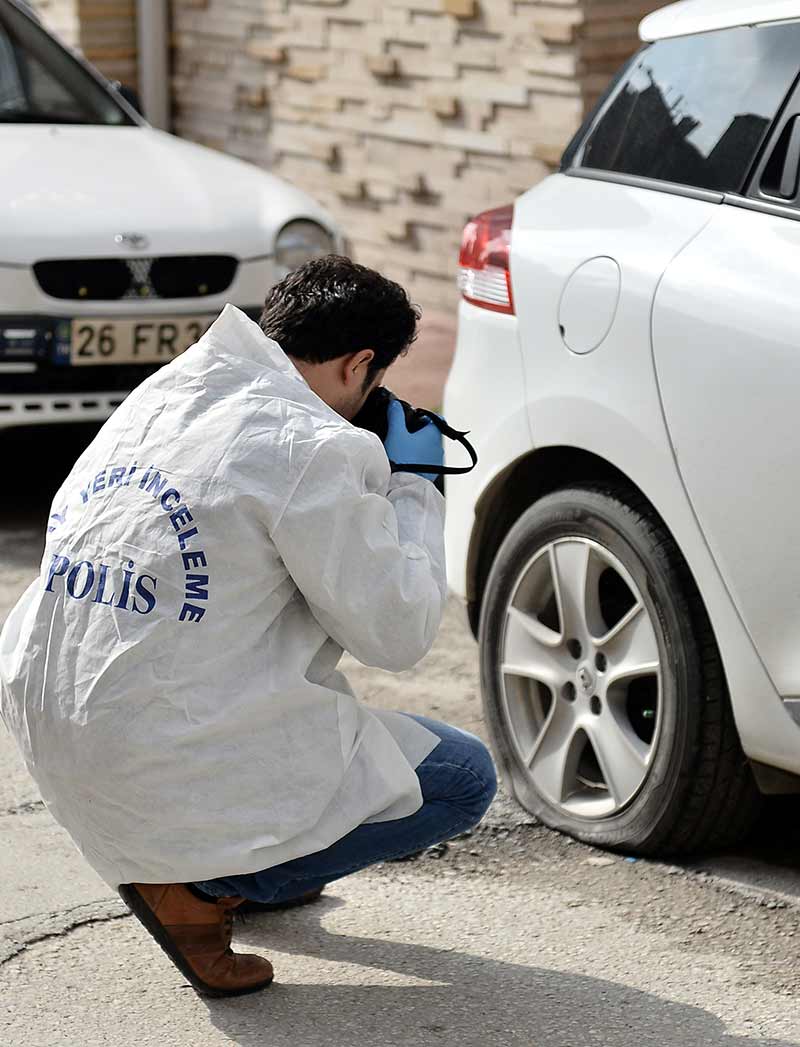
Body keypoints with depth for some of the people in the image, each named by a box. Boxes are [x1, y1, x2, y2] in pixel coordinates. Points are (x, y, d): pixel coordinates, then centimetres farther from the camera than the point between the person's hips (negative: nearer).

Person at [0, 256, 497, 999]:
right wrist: (410, 488, 5)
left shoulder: (154, 400, 9)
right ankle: (197, 885, -2)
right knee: (464, 781, 8)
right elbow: (396, 634, -9)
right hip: (176, 783, -9)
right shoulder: (309, 448, -16)